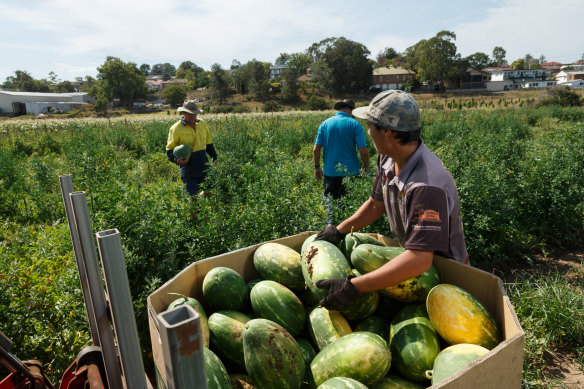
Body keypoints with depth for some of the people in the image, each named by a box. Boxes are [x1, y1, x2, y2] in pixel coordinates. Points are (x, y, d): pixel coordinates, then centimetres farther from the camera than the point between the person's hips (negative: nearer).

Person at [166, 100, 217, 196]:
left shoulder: (202, 124, 10)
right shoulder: (176, 128, -6)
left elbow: (209, 143, 21)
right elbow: (170, 150, -5)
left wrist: (215, 158, 15)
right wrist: (177, 160, -23)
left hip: (204, 166, 5)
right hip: (188, 167, -5)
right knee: (191, 196, -4)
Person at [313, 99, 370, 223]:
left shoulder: (325, 124, 3)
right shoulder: (355, 124, -5)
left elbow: (316, 149, 2)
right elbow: (363, 151, -11)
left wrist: (317, 167, 14)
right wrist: (366, 166, 7)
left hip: (330, 172, 2)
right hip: (350, 172, -1)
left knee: (330, 206, 9)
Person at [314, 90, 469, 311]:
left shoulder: (428, 185, -36)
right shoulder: (387, 159, -8)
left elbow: (420, 260, -42)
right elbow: (376, 204, 7)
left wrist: (354, 287, -44)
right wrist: (339, 231, -2)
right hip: (410, 261, 7)